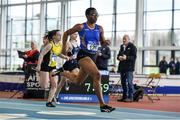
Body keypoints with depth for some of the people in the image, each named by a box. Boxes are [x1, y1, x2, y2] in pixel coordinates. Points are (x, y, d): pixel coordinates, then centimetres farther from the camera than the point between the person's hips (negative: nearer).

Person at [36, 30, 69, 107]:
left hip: (53, 67, 7)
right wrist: (38, 66, -29)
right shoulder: (50, 45, -18)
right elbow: (41, 55, -21)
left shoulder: (60, 44, 3)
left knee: (54, 85, -3)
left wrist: (65, 57, 1)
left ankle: (49, 102, 3)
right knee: (45, 86, -11)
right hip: (45, 66, -7)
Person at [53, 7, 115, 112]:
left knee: (78, 81, 21)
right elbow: (66, 33, 4)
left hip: (92, 56, 7)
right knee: (97, 75, -26)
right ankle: (102, 105, -24)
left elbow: (102, 42, 15)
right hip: (83, 55, -7)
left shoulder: (99, 29, 5)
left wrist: (106, 42, -8)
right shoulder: (81, 27, -8)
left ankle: (62, 72, 49)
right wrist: (64, 46, 3)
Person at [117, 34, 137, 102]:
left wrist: (126, 57, -23)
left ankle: (130, 97, -9)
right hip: (122, 67, 7)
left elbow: (134, 57, -10)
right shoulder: (122, 47, 19)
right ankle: (124, 97, 15)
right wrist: (119, 57, -3)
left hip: (129, 67, -7)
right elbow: (118, 55, 21)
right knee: (123, 82, 9)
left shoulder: (132, 47, -2)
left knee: (129, 82, -10)